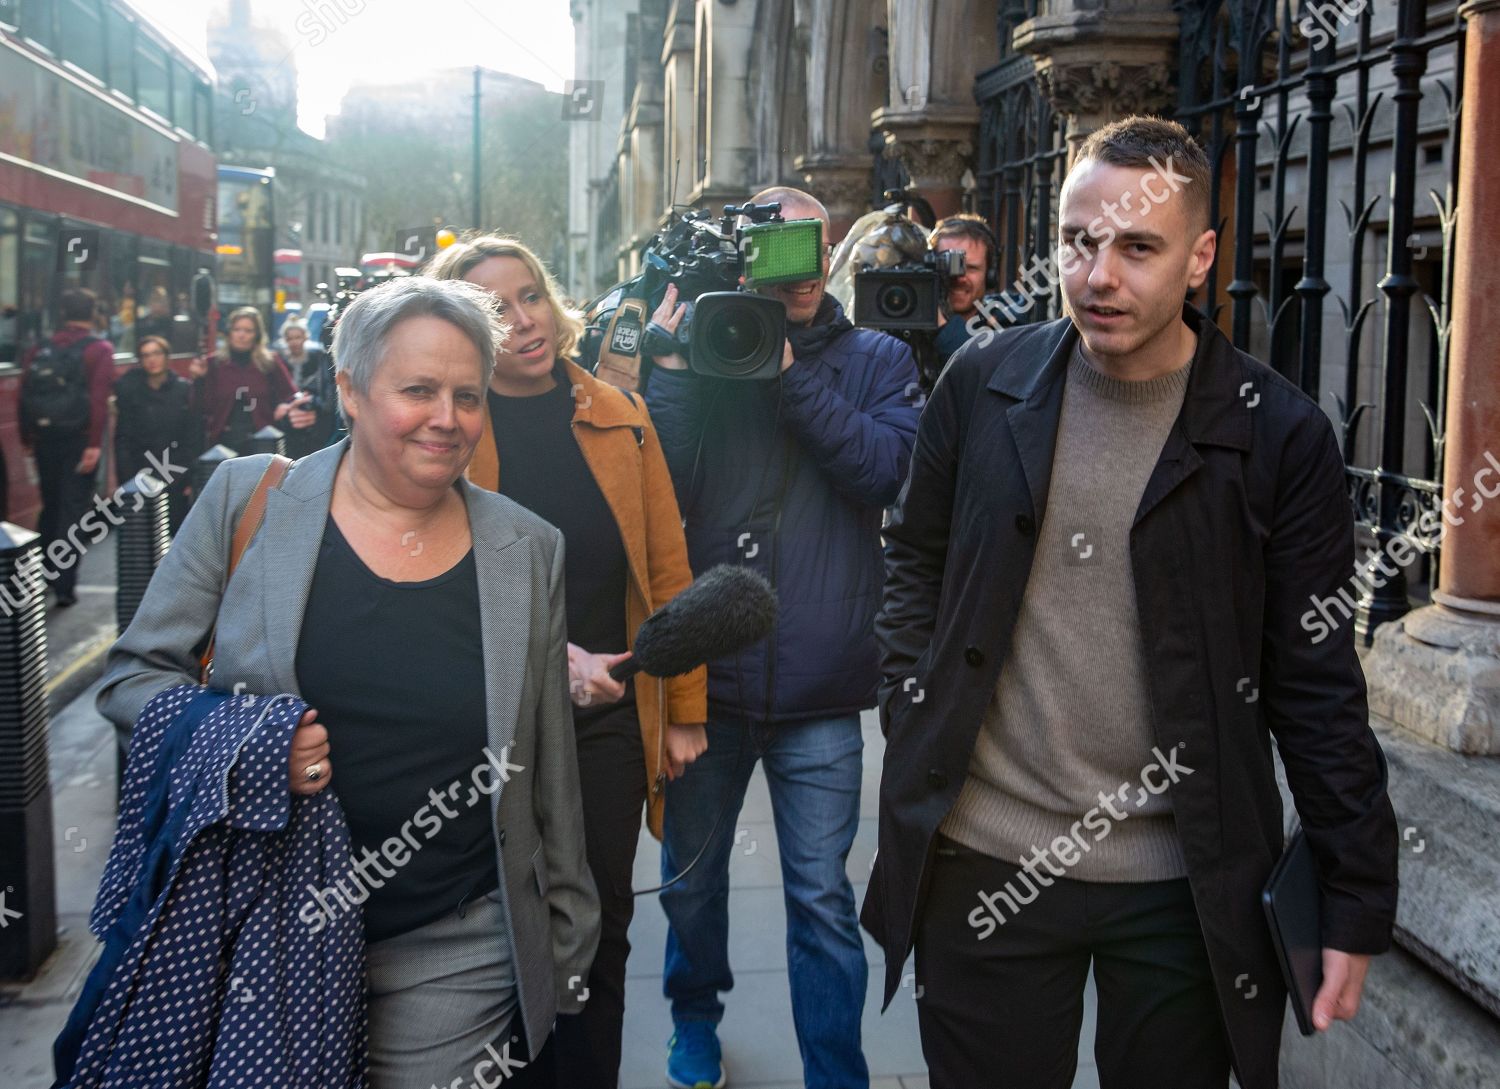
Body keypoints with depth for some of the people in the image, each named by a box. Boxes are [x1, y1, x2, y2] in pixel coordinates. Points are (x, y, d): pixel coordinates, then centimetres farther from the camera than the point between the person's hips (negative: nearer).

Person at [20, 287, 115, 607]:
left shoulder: (42, 350, 7)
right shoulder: (99, 349, -6)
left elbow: (25, 395, 5)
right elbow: (99, 398, -17)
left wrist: (27, 438, 12)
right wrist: (94, 444, -18)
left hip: (45, 439, 4)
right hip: (79, 440, -4)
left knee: (50, 506, 19)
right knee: (73, 511, -1)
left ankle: (43, 577, 29)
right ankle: (65, 586, -4)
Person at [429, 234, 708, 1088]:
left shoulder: (621, 417, 1)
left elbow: (667, 569, 3)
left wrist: (684, 710, 3)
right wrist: (548, 657, -19)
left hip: (611, 714, 2)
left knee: (602, 925, 12)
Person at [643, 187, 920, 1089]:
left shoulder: (878, 361, 4)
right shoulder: (705, 352, 3)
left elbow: (882, 470, -14)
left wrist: (791, 371, -17)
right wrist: (673, 368, -14)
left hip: (821, 686, -1)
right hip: (705, 673, 2)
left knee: (823, 898, 4)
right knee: (692, 877, 18)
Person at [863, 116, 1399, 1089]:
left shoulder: (1278, 433, -7)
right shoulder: (985, 381, -1)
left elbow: (1317, 684, -4)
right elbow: (918, 558, 12)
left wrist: (1359, 901, -4)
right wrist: (914, 715, 1)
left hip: (1184, 886, -1)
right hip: (984, 863, 2)